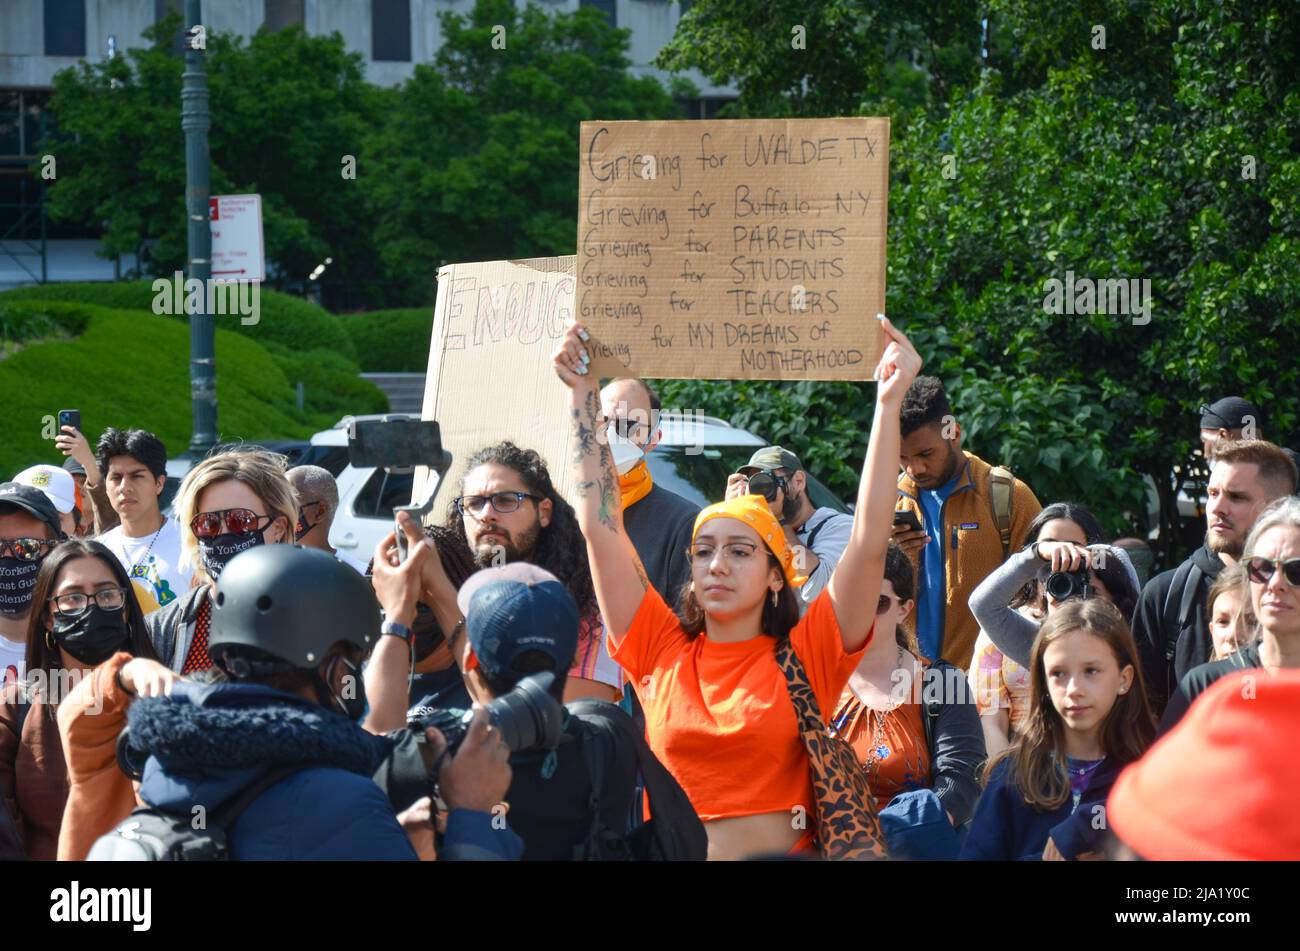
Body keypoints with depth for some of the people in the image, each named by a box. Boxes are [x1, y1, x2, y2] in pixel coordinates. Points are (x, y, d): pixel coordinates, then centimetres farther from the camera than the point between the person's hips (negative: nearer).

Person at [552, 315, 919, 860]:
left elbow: (868, 542, -2)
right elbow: (601, 527, 7)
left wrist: (889, 403, -6)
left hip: (786, 852, -2)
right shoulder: (661, 652, 9)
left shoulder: (805, 658, 4)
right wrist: (583, 394, 6)